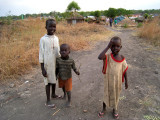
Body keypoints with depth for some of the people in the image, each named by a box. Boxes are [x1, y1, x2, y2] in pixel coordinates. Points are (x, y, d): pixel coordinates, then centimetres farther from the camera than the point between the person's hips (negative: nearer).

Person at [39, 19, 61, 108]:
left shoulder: (56, 38, 3)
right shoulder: (43, 39, -13)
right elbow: (41, 54, -11)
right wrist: (42, 68, -12)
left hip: (56, 63, 5)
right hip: (47, 65, -5)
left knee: (54, 79, 19)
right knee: (48, 81, 6)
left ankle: (53, 94, 41)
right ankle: (48, 101, 20)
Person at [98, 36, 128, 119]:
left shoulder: (122, 58, -11)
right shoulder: (108, 56, -19)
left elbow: (124, 70, 0)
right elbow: (100, 57, -42)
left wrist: (126, 81, 5)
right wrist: (108, 47, -38)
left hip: (117, 81, 2)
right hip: (108, 81, -2)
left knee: (116, 95, 21)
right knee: (106, 94, 18)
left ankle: (115, 109, 46)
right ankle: (104, 109, 43)